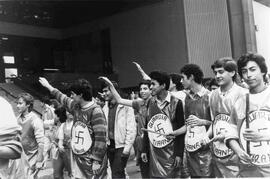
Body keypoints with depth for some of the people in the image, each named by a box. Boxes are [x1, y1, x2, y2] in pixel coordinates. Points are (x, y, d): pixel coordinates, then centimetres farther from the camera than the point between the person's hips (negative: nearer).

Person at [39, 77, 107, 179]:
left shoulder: (95, 111, -15)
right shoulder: (76, 108, 7)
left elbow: (100, 137, -17)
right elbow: (63, 99, 26)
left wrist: (96, 161, -18)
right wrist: (48, 86, 38)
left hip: (91, 161, -7)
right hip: (77, 160, 7)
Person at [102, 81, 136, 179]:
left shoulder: (125, 106, -10)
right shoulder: (105, 108, 8)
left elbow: (131, 129, -12)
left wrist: (127, 148, -15)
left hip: (121, 146, -6)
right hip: (109, 145, 6)